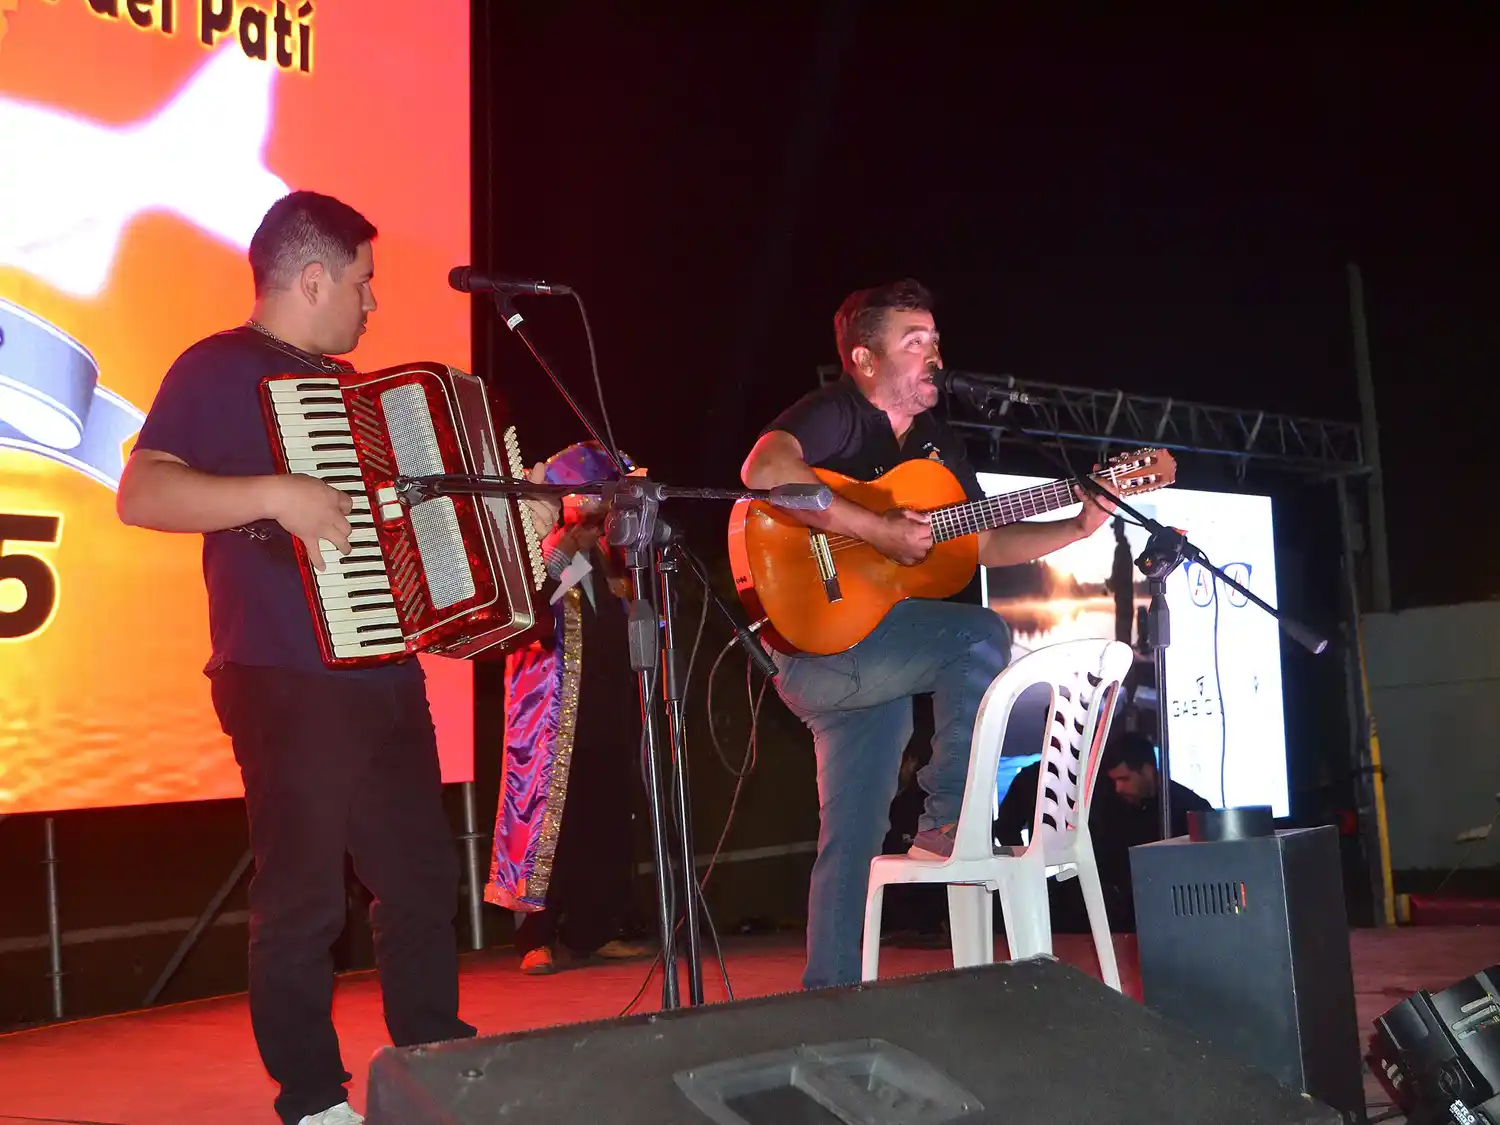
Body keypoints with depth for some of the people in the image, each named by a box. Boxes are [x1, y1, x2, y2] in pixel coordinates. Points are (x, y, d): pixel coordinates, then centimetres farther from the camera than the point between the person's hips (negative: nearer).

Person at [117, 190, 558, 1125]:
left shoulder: (342, 383, 19)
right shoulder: (219, 371, -7)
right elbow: (141, 495, -19)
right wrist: (279, 495, -28)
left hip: (384, 676, 9)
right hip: (291, 685, -8)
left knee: (424, 876, 14)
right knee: (305, 898, -1)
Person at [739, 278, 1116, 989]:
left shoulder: (937, 445, 17)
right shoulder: (834, 414, -9)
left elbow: (986, 544, 18)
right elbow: (765, 469, -29)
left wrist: (1080, 527, 6)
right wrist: (877, 530, -29)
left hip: (876, 662, 8)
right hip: (817, 644, -8)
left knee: (853, 842, 7)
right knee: (982, 636, -24)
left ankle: (828, 994, 14)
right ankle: (949, 819, -12)